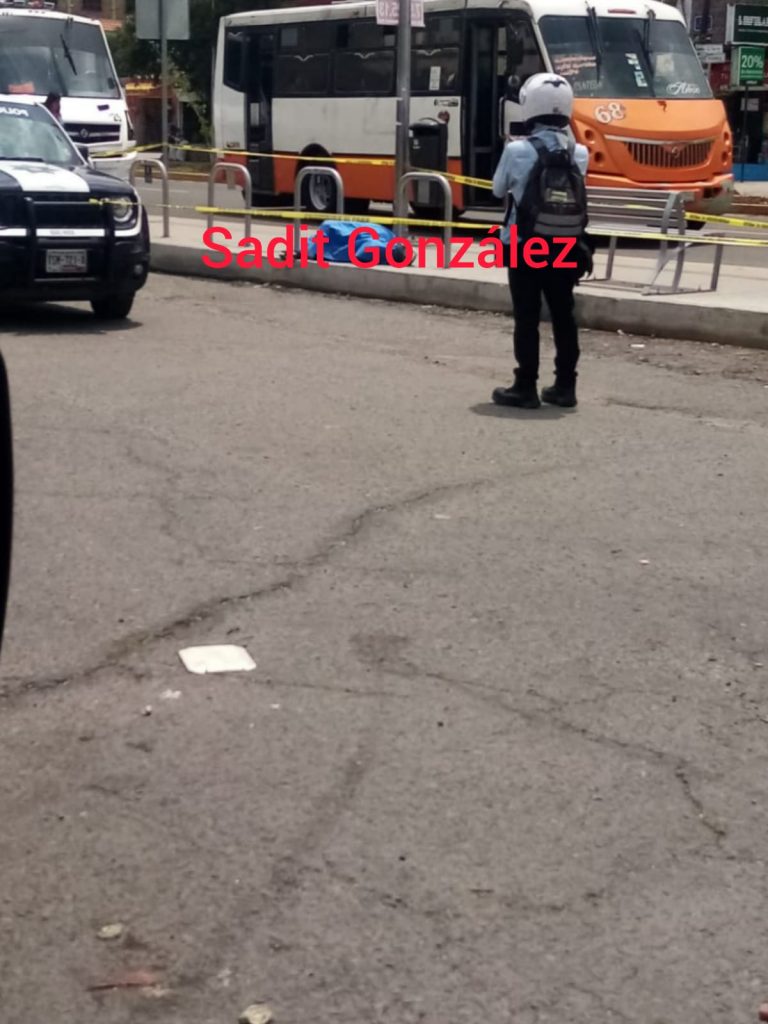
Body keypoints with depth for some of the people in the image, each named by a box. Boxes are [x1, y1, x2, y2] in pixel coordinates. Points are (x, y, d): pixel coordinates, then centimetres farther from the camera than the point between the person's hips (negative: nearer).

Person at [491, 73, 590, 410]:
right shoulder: (578, 152, -2)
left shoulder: (518, 150, -13)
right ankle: (565, 386, 16)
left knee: (527, 319, 1)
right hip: (564, 248, 4)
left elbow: (498, 189, 1)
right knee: (563, 316, 11)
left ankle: (526, 387, 4)